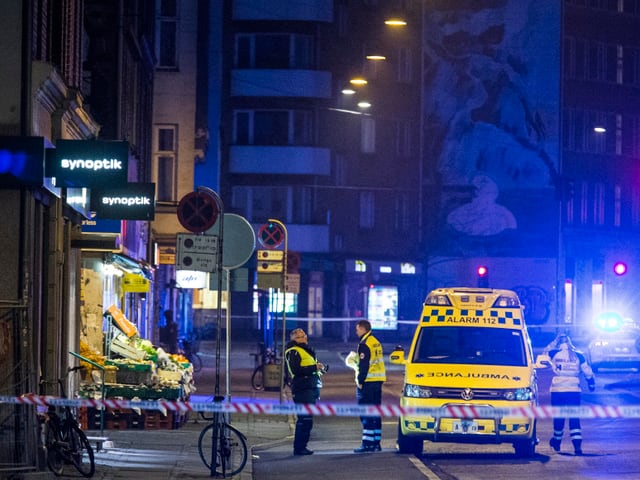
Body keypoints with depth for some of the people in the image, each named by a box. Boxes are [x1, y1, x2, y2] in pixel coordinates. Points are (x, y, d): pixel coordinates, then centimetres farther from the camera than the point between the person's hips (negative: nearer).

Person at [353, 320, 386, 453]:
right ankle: (376, 443, 13)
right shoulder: (376, 343, 16)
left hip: (367, 382, -9)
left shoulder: (364, 345, -12)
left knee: (366, 414, -7)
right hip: (378, 382, 9)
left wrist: (360, 381, -14)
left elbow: (363, 365, -18)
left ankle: (367, 443, -11)